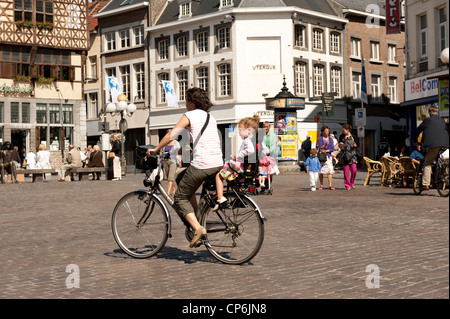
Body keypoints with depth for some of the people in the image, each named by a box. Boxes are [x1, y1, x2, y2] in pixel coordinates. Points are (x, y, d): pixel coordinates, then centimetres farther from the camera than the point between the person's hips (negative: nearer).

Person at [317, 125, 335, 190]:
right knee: (320, 171, -3)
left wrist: (326, 151, -9)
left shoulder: (330, 139, 11)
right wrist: (325, 145, -25)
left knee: (329, 171, -9)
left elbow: (332, 149, 5)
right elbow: (320, 148, -8)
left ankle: (330, 185, -11)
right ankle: (321, 185, 8)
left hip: (328, 156, 2)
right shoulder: (320, 138, 0)